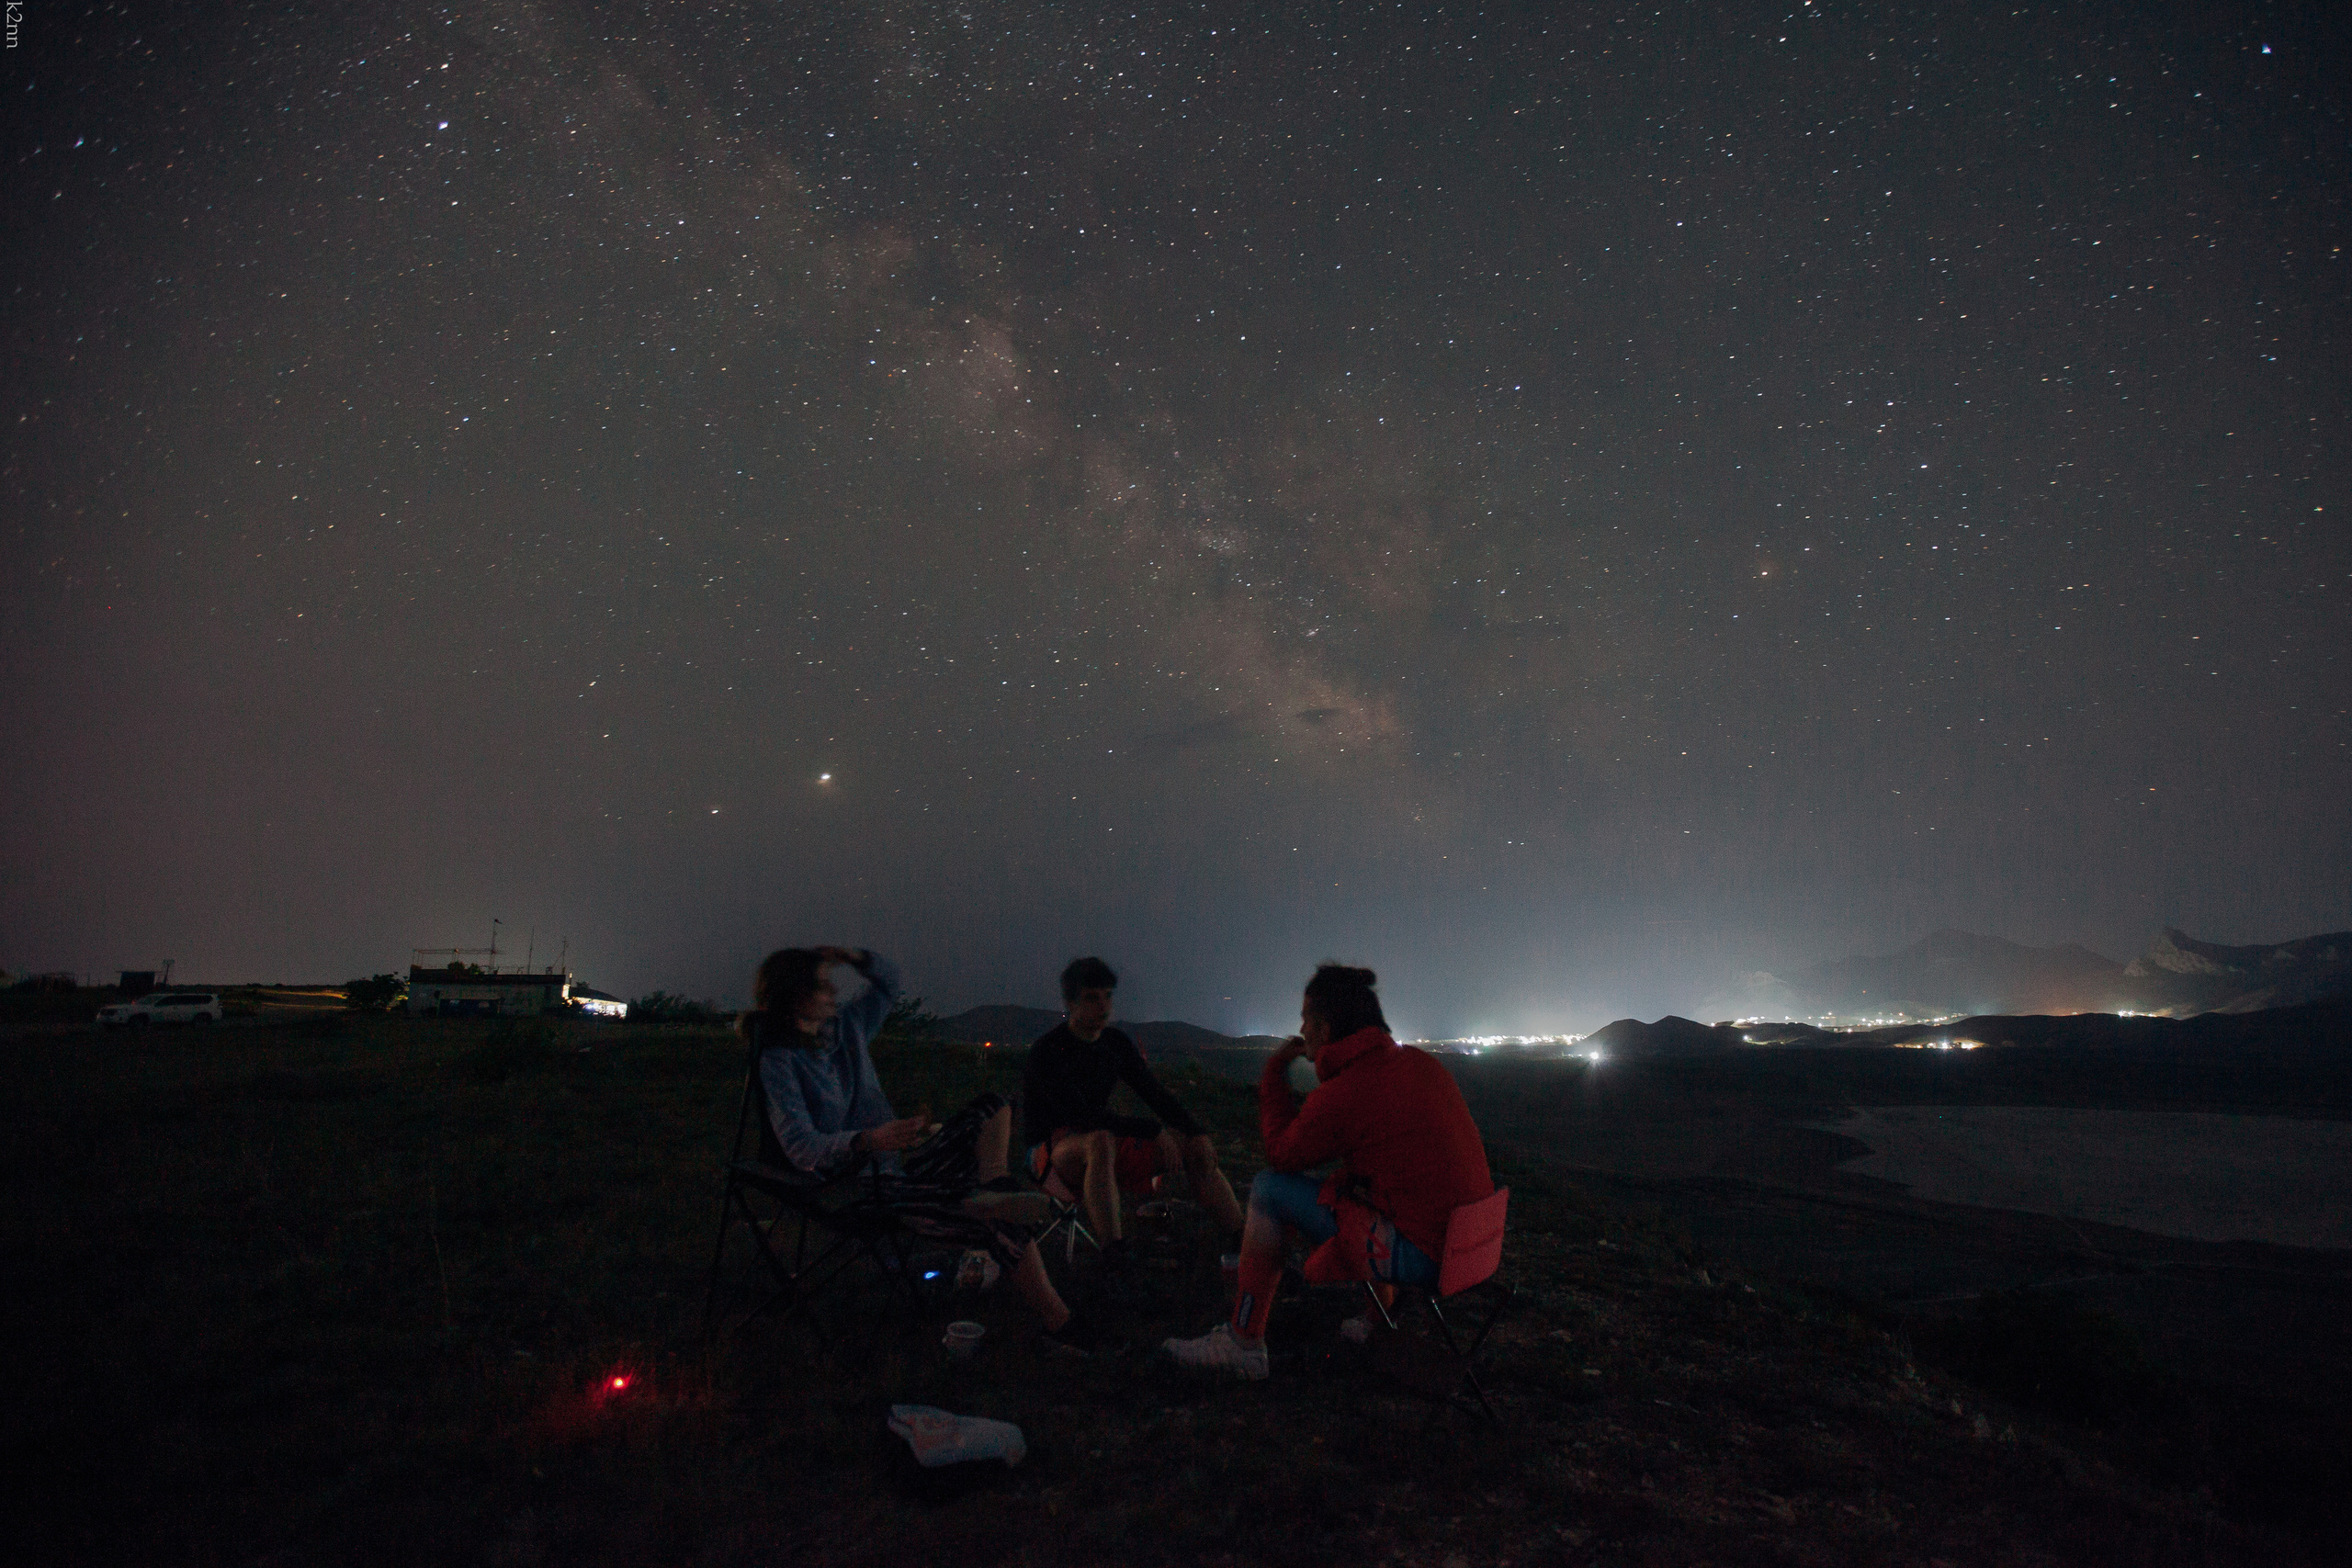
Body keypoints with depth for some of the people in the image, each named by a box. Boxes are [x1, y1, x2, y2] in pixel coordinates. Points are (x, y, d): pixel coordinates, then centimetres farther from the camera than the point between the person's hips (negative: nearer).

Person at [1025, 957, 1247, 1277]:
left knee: (1192, 1145, -8)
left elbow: (1155, 1094, 6)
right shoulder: (1046, 1052, -17)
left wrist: (1198, 1133, -10)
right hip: (1053, 1151, -7)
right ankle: (1114, 1257, -44)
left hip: (1100, 1146, 7)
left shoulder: (1117, 1043, 5)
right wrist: (1152, 1131, -29)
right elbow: (1080, 1116, -25)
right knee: (1100, 1141, -40)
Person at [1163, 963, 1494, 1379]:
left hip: (1420, 1254, -9)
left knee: (1269, 1189, -1)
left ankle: (1241, 1344, 7)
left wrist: (1275, 1071, 9)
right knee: (1345, 1182, 31)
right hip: (1470, 1239, 9)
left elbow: (1281, 1154, -1)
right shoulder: (1420, 1062, 7)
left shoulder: (1342, 1094, -17)